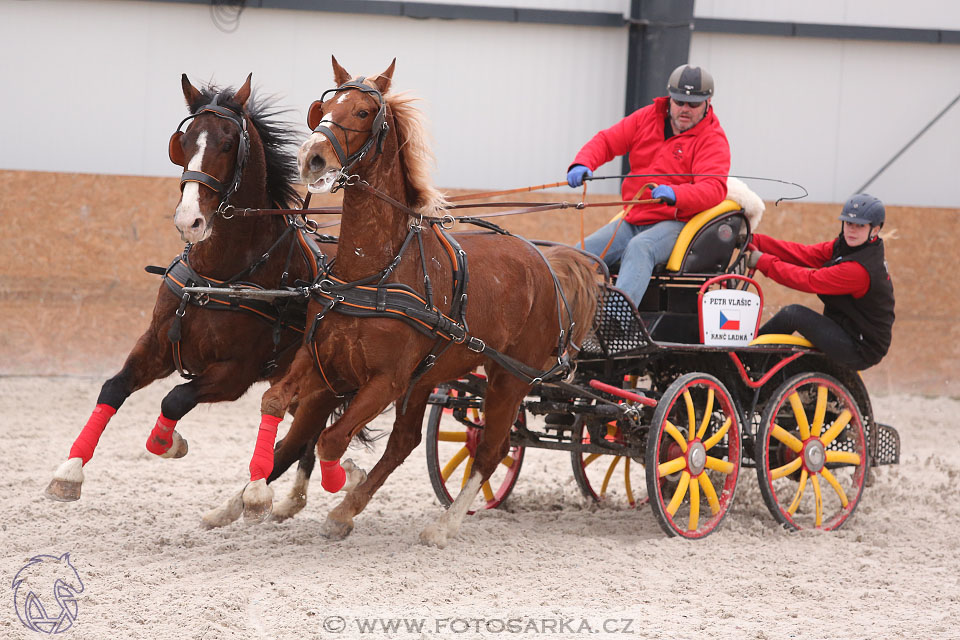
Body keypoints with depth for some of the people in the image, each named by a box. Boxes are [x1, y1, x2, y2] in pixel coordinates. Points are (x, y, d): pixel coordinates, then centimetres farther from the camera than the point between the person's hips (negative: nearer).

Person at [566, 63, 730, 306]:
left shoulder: (712, 139, -7)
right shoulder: (647, 118, 9)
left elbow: (714, 188, -21)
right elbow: (606, 141, 9)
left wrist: (675, 194, -41)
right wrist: (582, 164, -14)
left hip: (675, 223, -7)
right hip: (633, 219, 7)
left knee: (639, 248, -37)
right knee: (581, 253, -10)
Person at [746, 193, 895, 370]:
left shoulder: (861, 269, -26)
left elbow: (809, 281, -25)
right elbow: (805, 254, 0)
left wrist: (763, 262, -20)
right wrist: (754, 240, -7)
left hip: (861, 352, -10)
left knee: (793, 313, -16)